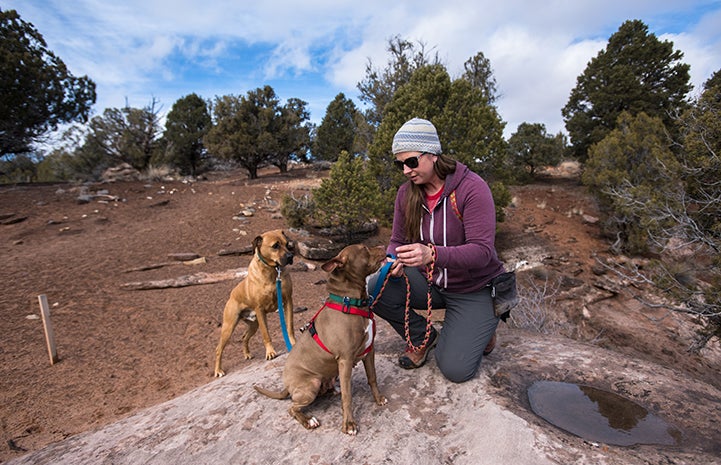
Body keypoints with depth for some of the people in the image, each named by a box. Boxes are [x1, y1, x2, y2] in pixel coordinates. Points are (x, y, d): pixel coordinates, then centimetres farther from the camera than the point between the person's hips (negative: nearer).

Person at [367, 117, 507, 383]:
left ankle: (483, 326, 23)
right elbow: (398, 240, 2)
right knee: (374, 289, -20)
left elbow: (483, 251, -28)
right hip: (430, 282, 5)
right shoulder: (406, 192, -5)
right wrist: (394, 260, -23)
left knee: (456, 371, -10)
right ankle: (422, 337, 7)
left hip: (473, 289, -4)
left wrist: (432, 254, -45)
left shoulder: (471, 187, -22)